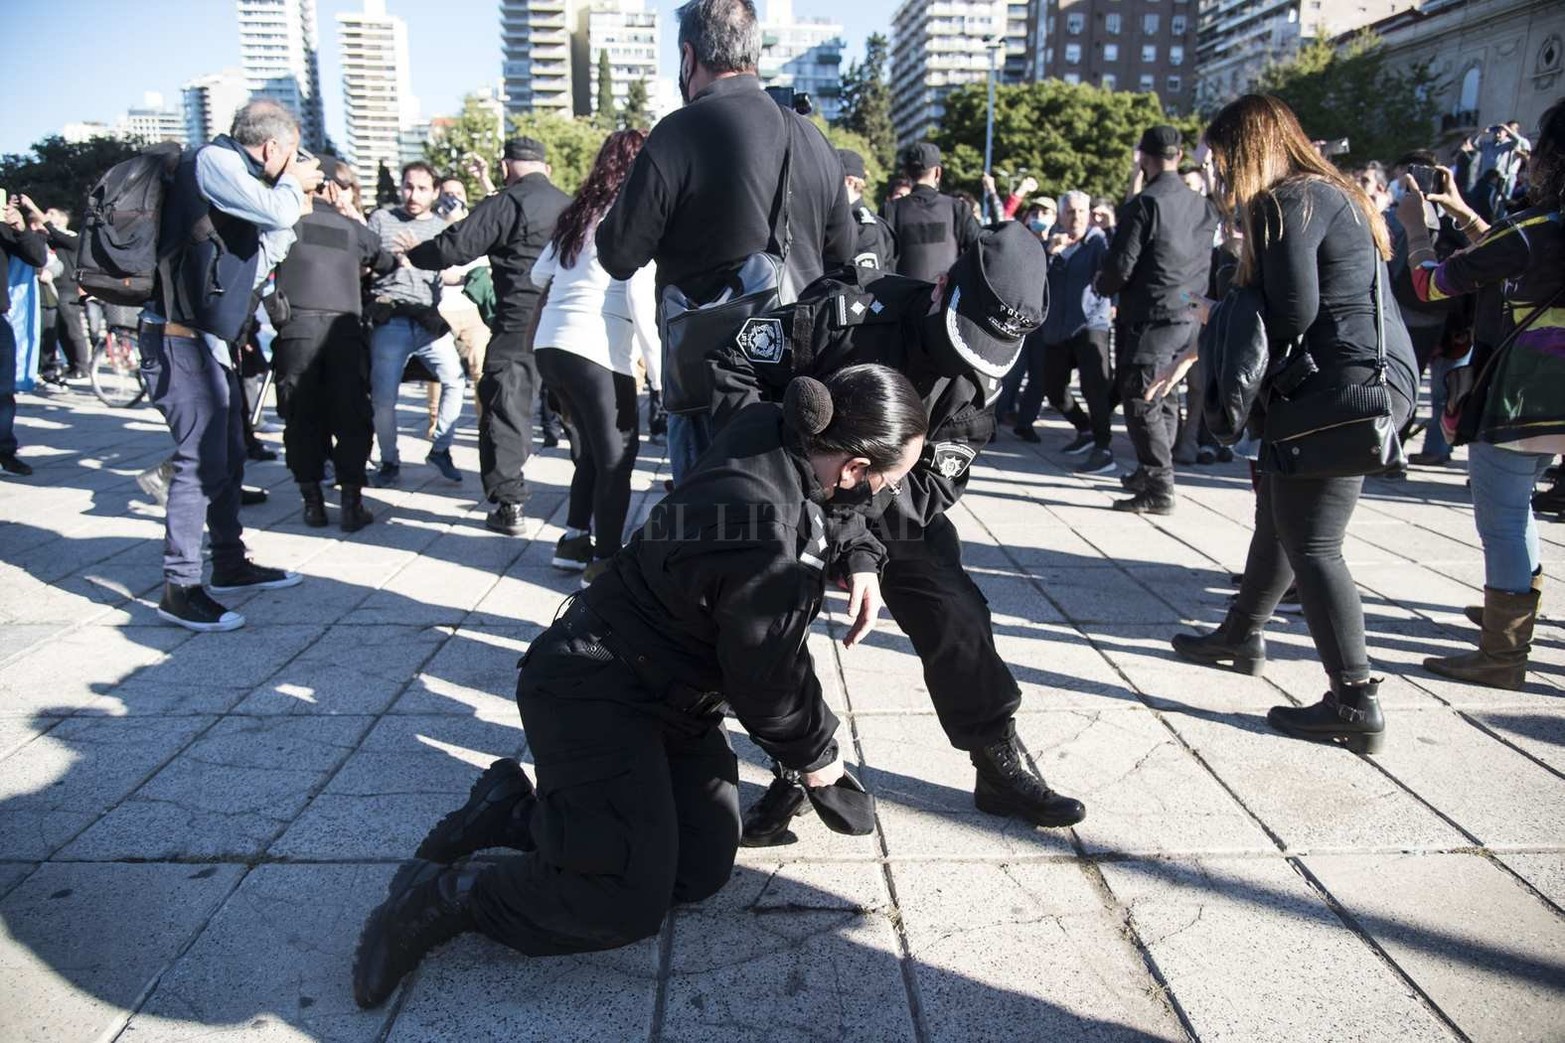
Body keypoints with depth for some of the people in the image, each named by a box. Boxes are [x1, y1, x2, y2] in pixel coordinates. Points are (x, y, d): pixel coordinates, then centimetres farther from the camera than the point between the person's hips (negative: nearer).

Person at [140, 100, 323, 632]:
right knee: (202, 460, -11)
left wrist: (291, 205, 14)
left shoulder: (234, 173, 19)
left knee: (228, 457, 15)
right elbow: (276, 210, -21)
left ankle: (230, 564, 26)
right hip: (182, 341, -10)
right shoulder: (213, 161, -7)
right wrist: (293, 185, 1)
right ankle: (179, 587, -6)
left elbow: (254, 266, 20)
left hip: (213, 340, 10)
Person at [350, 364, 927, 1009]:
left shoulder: (773, 432, -8)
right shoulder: (767, 554, -32)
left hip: (667, 687, 10)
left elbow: (827, 504, 18)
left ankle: (515, 811, 16)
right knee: (627, 904, -15)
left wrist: (858, 558, 0)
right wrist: (816, 755, 3)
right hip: (591, 693, -10)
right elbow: (768, 684, -17)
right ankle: (441, 894, 3)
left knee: (704, 868, 5)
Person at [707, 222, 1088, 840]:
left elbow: (930, 493, -19)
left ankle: (1002, 769, 12)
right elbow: (731, 364, -24)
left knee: (956, 620, -4)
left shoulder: (976, 383, -15)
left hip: (897, 510, 3)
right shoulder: (851, 312, -28)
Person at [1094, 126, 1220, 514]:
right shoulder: (1204, 206, 8)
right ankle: (1151, 473, 29)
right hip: (1190, 317, 7)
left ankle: (1158, 490, -4)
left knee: (1142, 403, -3)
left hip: (1148, 317, -7)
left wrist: (1102, 286, 4)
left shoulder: (1144, 204, -13)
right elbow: (1203, 261, 12)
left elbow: (1121, 265, -15)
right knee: (1166, 398, 17)